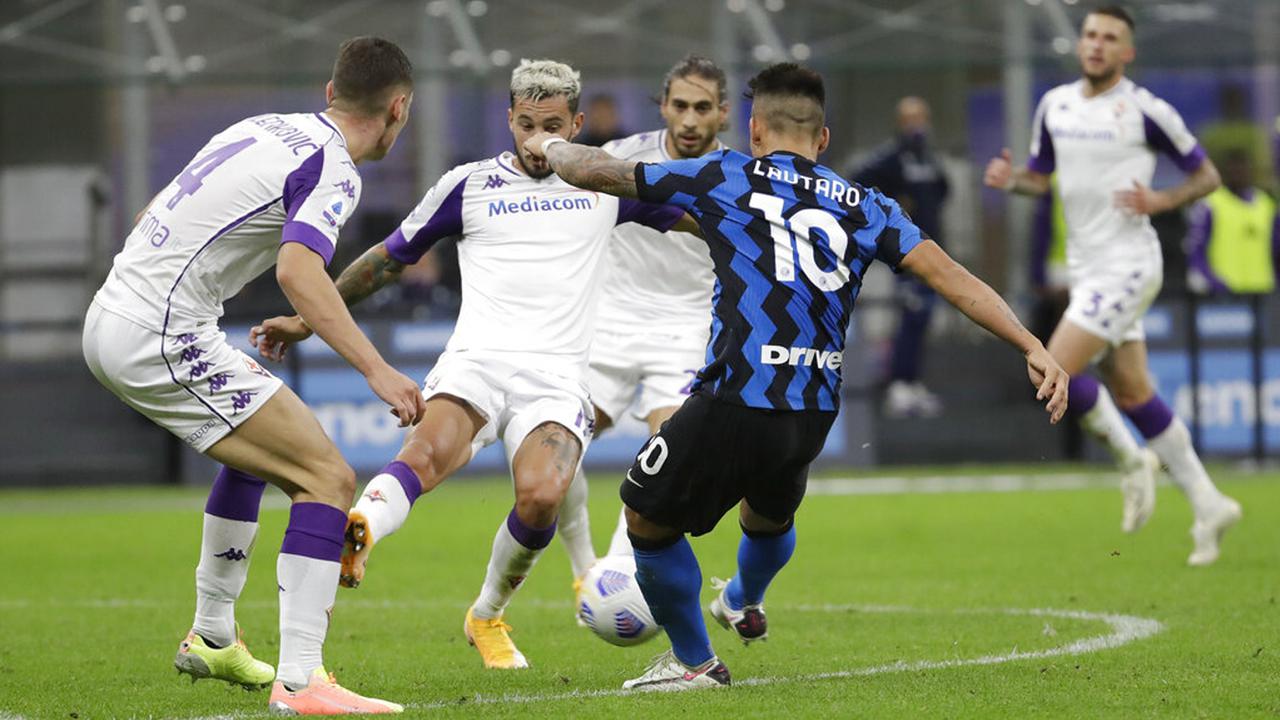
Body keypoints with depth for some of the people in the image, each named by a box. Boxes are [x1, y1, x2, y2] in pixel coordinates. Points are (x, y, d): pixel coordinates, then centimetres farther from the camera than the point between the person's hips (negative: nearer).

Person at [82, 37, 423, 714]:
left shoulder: (264, 127, 16)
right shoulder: (333, 169, -10)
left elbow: (150, 217, 24)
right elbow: (298, 271, -29)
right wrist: (375, 368, -31)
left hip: (109, 318, 9)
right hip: (163, 337, -9)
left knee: (258, 449, 31)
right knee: (328, 477, -10)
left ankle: (210, 640, 39)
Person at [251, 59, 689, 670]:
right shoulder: (471, 185, 14)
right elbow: (388, 258, 23)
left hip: (556, 382, 0)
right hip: (476, 362, 0)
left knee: (542, 495, -27)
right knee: (429, 452, -34)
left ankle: (487, 617, 0)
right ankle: (357, 534, -64)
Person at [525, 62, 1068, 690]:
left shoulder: (724, 177, 4)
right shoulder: (863, 206, 12)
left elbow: (597, 173, 10)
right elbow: (949, 275, 2)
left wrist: (549, 145, 32)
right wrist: (1034, 348, 0)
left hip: (733, 402, -6)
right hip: (815, 414, 6)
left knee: (647, 516, 18)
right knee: (769, 511, 36)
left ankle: (693, 662, 25)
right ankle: (744, 604, 63)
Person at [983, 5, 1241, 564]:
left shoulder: (1145, 110, -10)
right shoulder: (1054, 105, 8)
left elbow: (1206, 175, -3)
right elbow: (1041, 177, 19)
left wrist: (1161, 200, -21)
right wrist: (1010, 178, -3)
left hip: (1128, 263, -7)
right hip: (1087, 267, 7)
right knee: (1131, 394, 10)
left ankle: (1131, 458, 5)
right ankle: (1208, 505, 18)